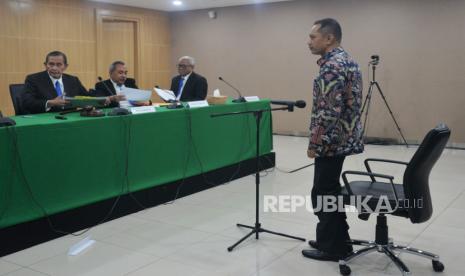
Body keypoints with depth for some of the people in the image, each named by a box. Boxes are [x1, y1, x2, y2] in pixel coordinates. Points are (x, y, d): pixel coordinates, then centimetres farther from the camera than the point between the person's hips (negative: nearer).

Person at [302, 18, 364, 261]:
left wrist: (315, 144, -18)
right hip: (343, 138, 10)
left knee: (323, 194, 1)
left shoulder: (332, 66, -19)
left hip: (331, 142, -10)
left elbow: (329, 112, -25)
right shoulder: (346, 60, 13)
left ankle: (332, 248, 12)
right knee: (330, 191, 18)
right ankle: (336, 241, 29)